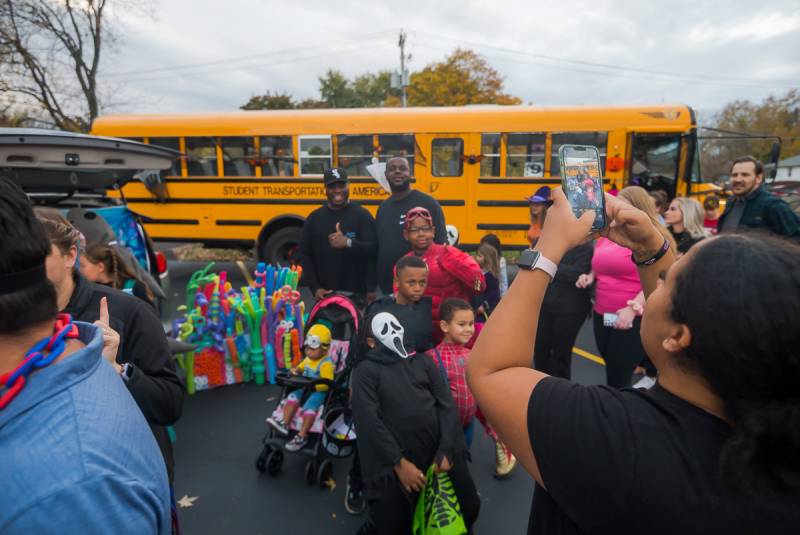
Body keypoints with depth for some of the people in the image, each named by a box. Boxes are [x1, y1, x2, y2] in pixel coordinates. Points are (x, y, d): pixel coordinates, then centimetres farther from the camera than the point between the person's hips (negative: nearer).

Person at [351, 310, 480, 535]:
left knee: (469, 510, 11)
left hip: (441, 454, 4)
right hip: (395, 462, -4)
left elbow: (447, 405, 5)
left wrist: (446, 451, -6)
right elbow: (369, 420, -9)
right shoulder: (366, 370, 0)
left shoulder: (423, 362, 12)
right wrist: (400, 464, -14)